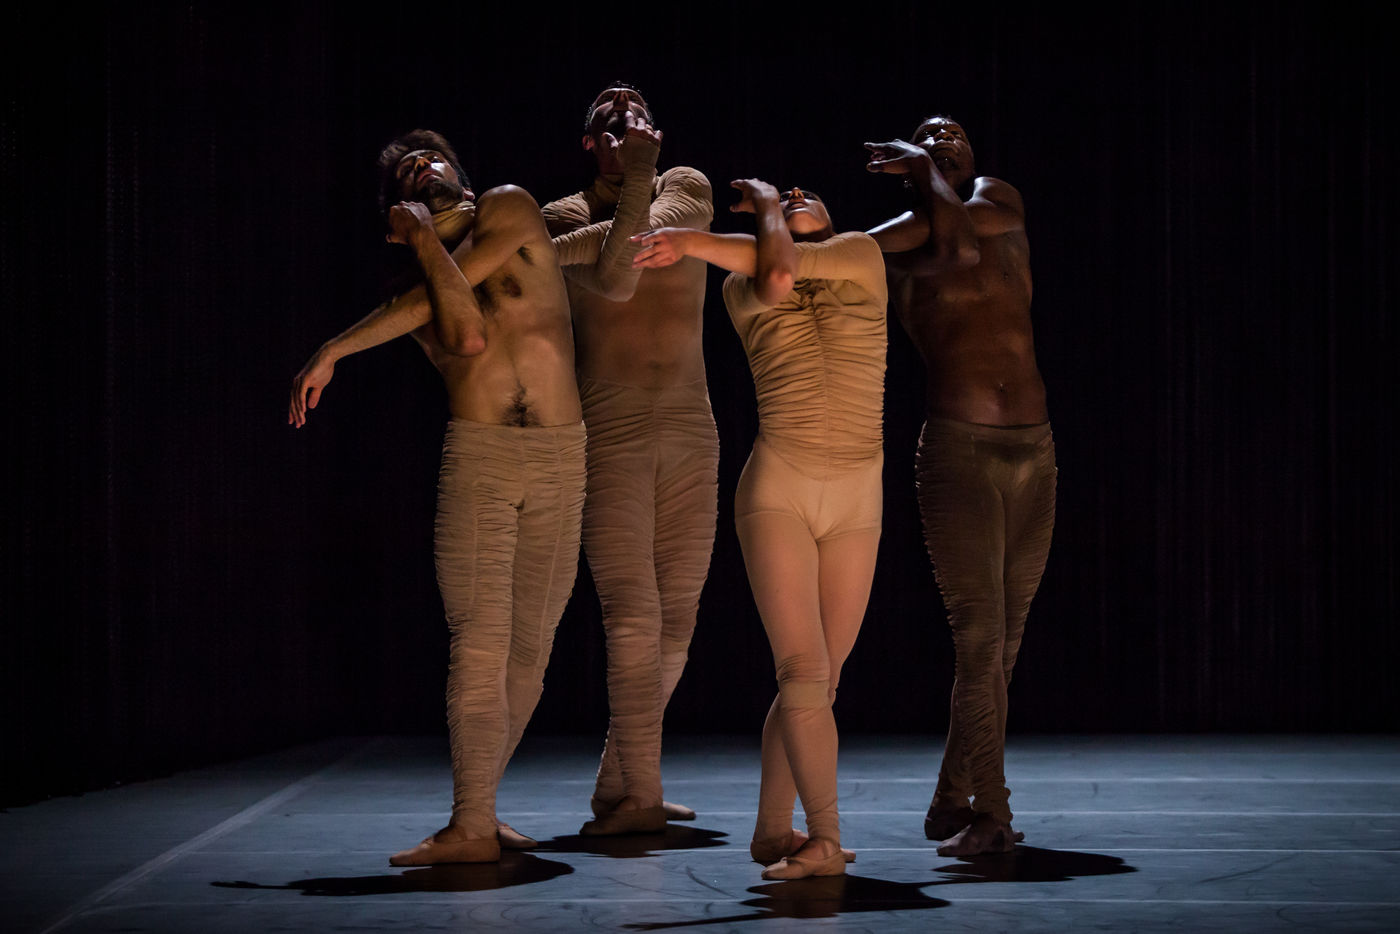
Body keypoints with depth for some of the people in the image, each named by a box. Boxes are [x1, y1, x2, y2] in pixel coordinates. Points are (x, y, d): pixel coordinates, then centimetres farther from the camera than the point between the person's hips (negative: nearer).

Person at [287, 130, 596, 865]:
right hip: (479, 456, 0)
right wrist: (424, 238, -4)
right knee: (480, 641, -12)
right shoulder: (415, 293, 12)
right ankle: (471, 824, -12)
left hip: (562, 459, 0)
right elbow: (465, 334, -11)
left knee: (530, 646, 1)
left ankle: (478, 809, 10)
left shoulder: (508, 209, 9)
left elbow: (447, 289, -3)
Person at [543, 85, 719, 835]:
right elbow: (616, 279, -17)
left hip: (690, 437, 4)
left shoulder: (686, 187, 10)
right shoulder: (564, 217, 2)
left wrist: (561, 248, -19)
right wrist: (635, 180, -22)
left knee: (676, 624, 4)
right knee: (632, 617, -14)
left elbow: (659, 230, -13)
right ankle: (640, 795, -13)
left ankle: (614, 790, 14)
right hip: (608, 438, -4)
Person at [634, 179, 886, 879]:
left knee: (819, 678, 5)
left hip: (856, 505, 2)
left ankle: (772, 830, 18)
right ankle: (825, 842, -15)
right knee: (804, 669, -14)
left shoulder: (862, 256, 9)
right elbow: (774, 278, -14)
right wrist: (767, 205, -1)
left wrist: (695, 242, 0)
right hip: (776, 491, -2)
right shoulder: (739, 292, 10)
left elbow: (790, 262, -8)